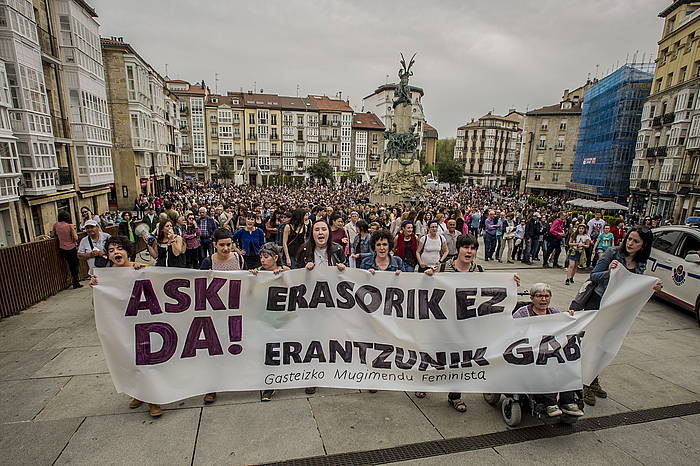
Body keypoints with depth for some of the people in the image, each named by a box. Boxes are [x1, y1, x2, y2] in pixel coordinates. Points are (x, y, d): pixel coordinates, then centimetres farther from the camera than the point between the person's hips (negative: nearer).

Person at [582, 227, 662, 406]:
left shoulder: (641, 265, 6)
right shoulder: (613, 252, -10)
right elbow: (593, 276, -12)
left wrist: (652, 288, -4)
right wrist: (609, 272, -30)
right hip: (597, 303, -5)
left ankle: (593, 381, 29)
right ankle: (587, 385, 7)